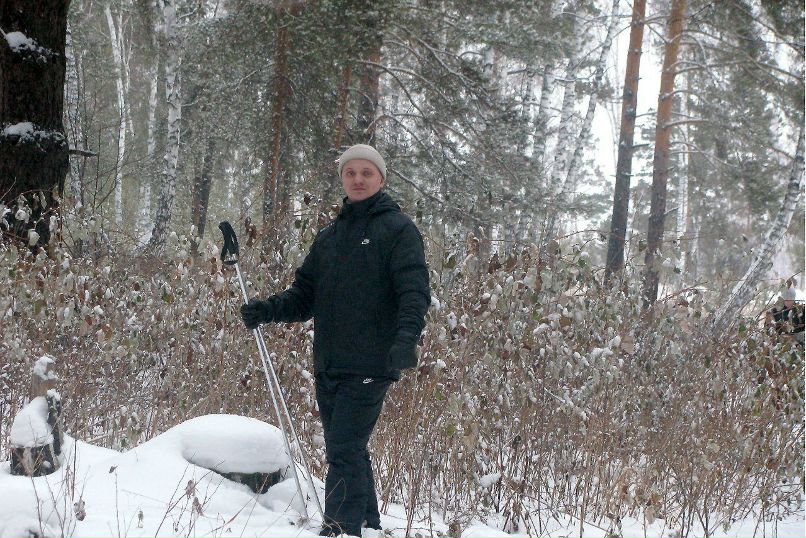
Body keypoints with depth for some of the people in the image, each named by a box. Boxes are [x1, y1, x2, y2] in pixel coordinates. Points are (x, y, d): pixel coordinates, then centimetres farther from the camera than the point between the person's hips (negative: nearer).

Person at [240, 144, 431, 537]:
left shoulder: (397, 229, -2)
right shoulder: (329, 236, 19)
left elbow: (414, 291, -13)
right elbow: (305, 295, 20)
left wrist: (406, 335, -31)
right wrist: (266, 310, 2)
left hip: (369, 366, -7)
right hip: (328, 365, 7)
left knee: (344, 451, -13)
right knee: (347, 453, 12)